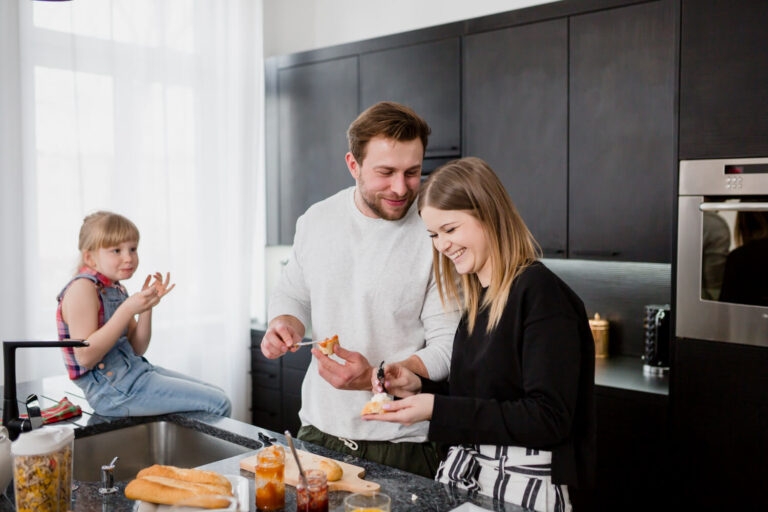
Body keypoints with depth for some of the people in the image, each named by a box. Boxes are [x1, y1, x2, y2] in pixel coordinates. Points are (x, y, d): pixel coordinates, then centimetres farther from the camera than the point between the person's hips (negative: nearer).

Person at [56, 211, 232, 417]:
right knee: (219, 404, -15)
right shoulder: (82, 288, -14)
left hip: (134, 372, 9)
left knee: (218, 396, 12)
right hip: (111, 390, -9)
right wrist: (128, 310, -24)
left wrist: (147, 307, -3)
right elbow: (85, 357, -23)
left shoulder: (116, 289, 13)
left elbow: (137, 349, 11)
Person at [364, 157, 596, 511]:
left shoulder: (540, 293, -17)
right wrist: (419, 387, -3)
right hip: (462, 471, 7)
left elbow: (548, 420, -21)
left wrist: (437, 408, -21)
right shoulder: (475, 300, 6)